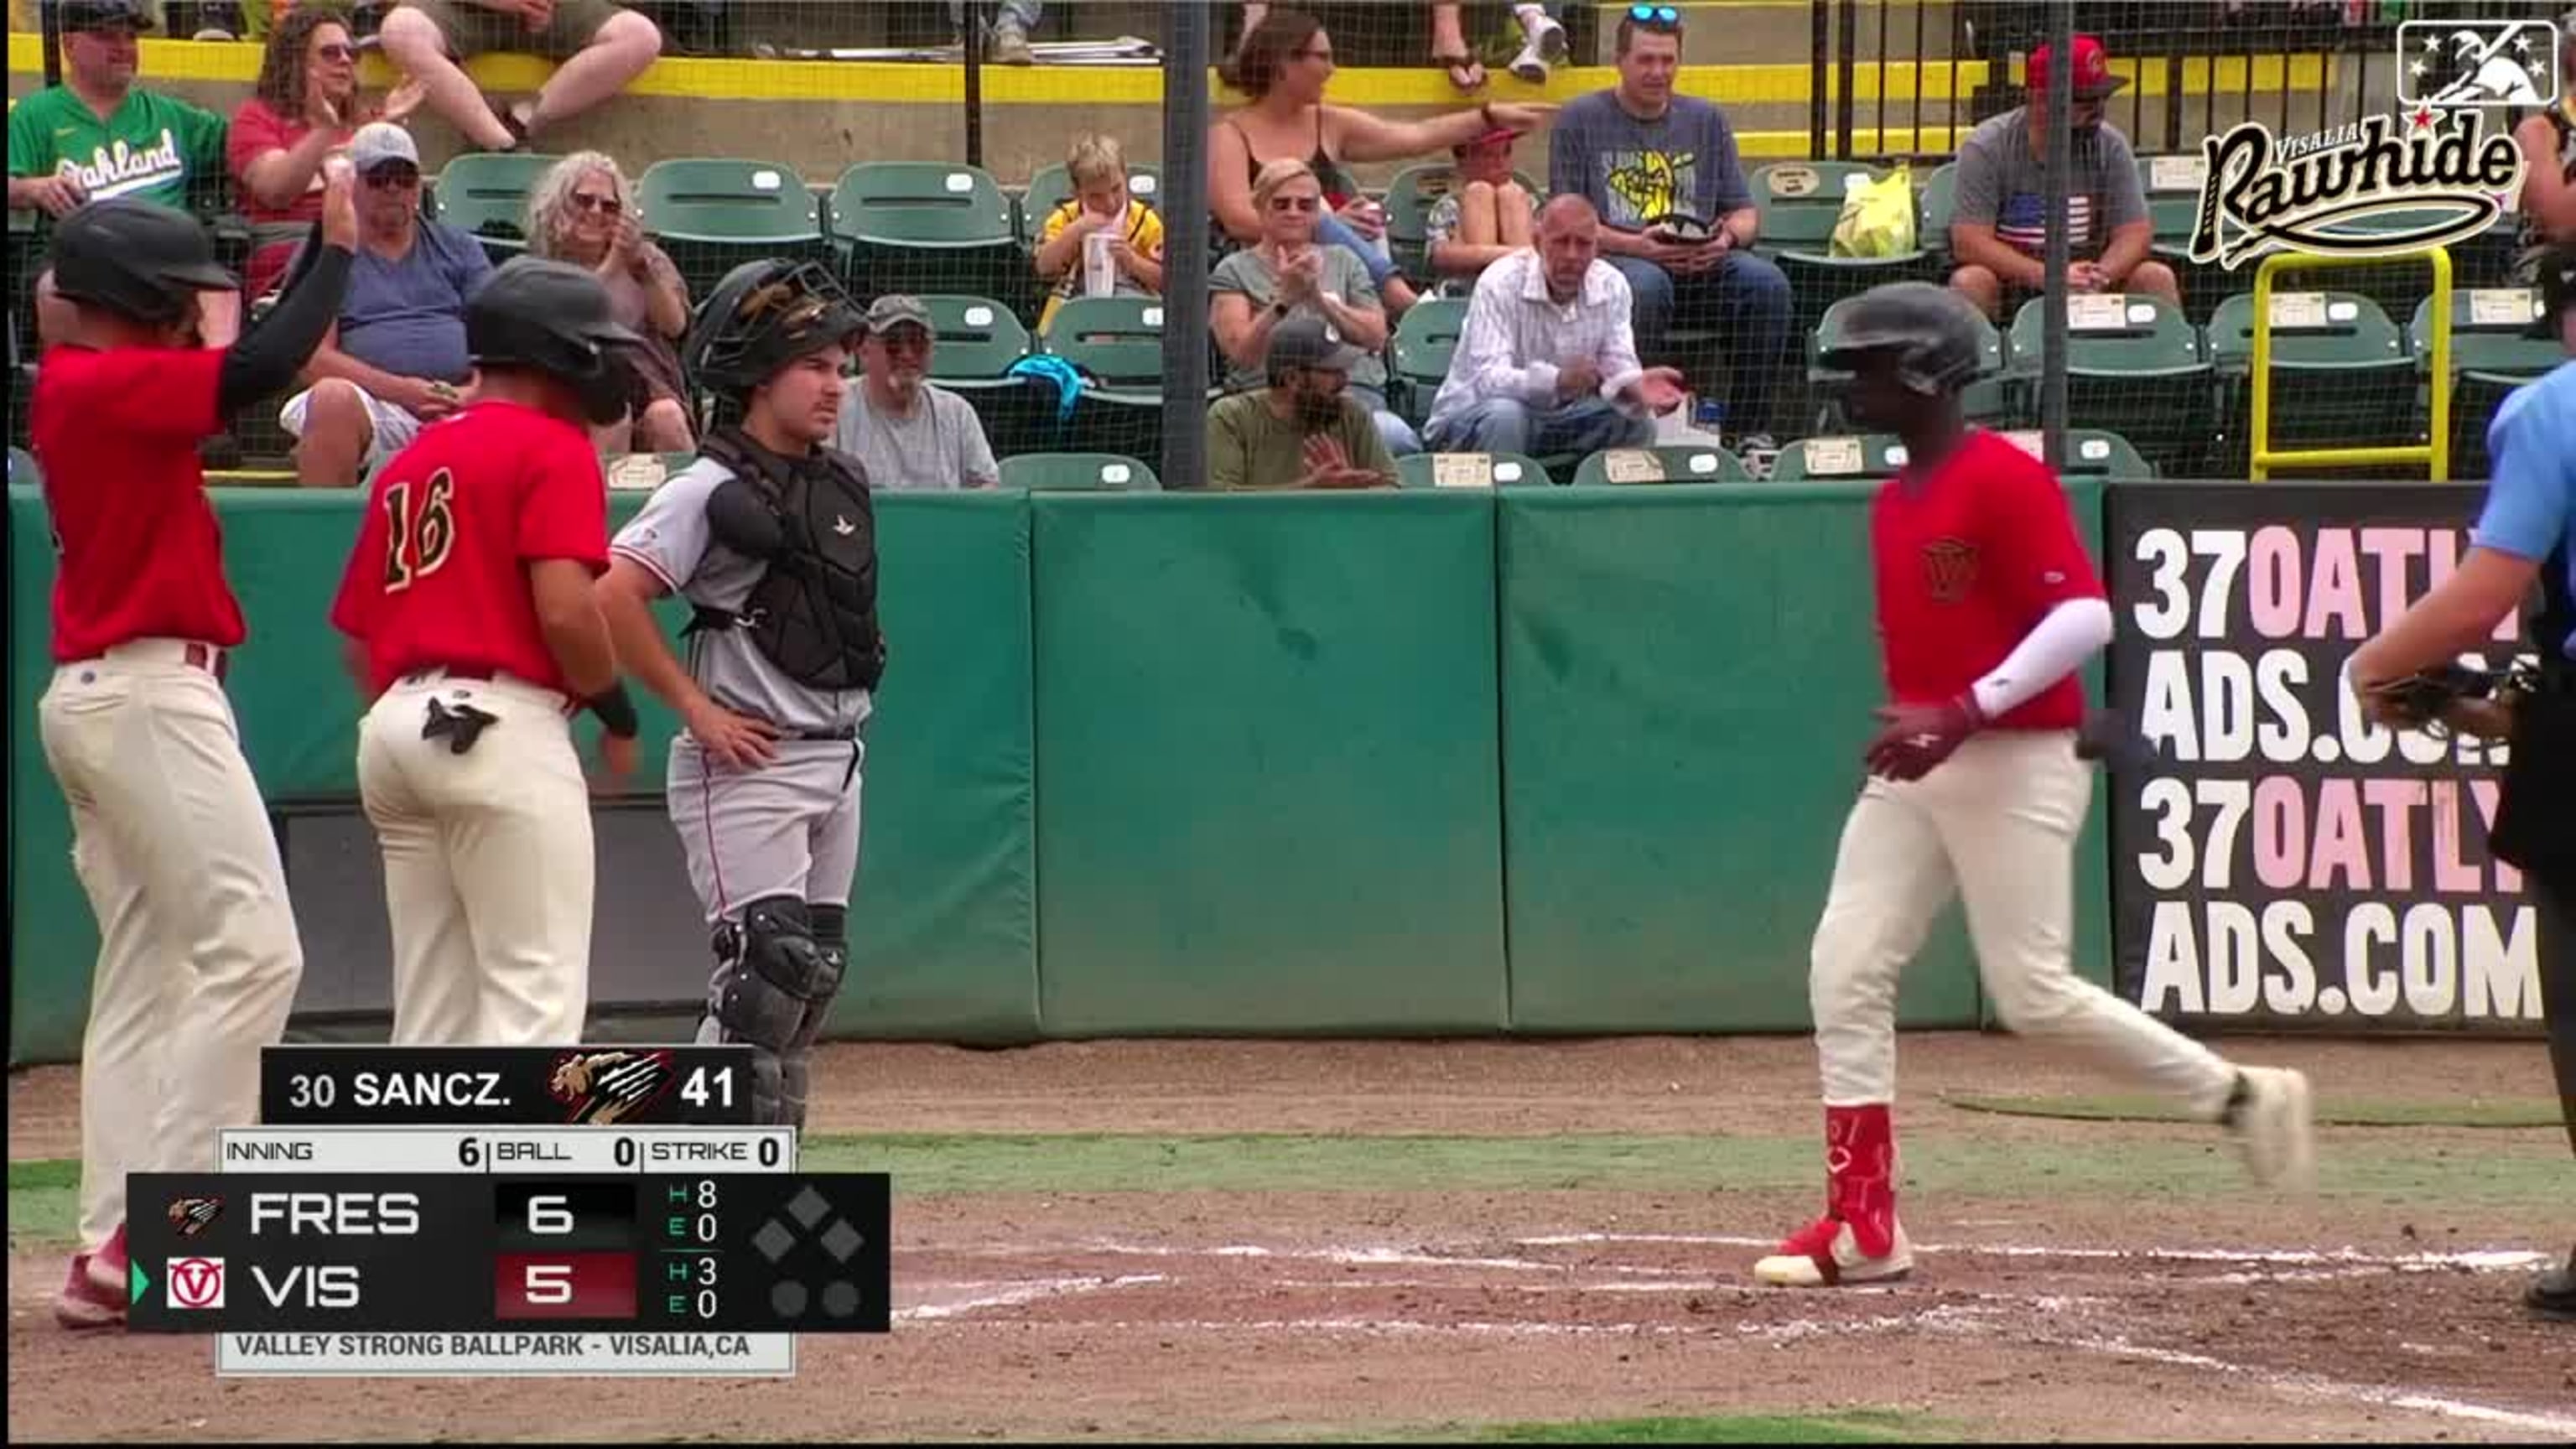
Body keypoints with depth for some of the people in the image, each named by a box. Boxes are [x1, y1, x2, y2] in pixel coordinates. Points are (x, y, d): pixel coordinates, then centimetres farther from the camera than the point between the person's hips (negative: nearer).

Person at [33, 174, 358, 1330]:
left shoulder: (77, 386, 15)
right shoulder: (104, 384, -14)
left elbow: (239, 371, 19)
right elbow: (257, 371, -24)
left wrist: (325, 250, 12)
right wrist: (336, 251, -14)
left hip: (97, 701, 11)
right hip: (152, 696, -11)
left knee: (144, 975, 10)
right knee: (250, 951, -12)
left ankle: (115, 1254, 7)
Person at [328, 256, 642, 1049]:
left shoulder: (408, 463, 20)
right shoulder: (553, 450, -3)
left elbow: (358, 633, 17)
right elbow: (564, 607, -15)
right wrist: (615, 708, -1)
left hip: (392, 724, 8)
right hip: (504, 728, -8)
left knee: (433, 1012, 11)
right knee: (537, 994, -10)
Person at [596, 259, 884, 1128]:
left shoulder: (843, 482, 11)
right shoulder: (712, 491, -14)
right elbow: (611, 597, -22)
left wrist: (852, 708, 16)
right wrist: (697, 708, -18)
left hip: (837, 757, 8)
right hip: (749, 763, -8)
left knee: (818, 966, 10)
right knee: (768, 961, -14)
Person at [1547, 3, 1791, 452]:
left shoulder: (1705, 121, 19)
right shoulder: (1581, 120, 7)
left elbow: (1745, 213, 18)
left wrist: (1727, 238, -7)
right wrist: (1635, 245, -16)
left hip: (1701, 264, 4)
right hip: (1613, 260, -4)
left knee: (1766, 282, -25)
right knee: (1646, 285, -39)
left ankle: (1748, 431, -20)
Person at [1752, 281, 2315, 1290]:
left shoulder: (2005, 480, -13)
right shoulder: (1894, 502, 15)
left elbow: (2085, 617, -22)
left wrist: (1965, 712, -27)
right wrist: (1908, 724, 12)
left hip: (2017, 764, -9)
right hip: (1914, 770, 9)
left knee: (2032, 995, -9)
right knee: (1845, 972, -2)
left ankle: (2242, 1097, 9)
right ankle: (1863, 1226, 0)